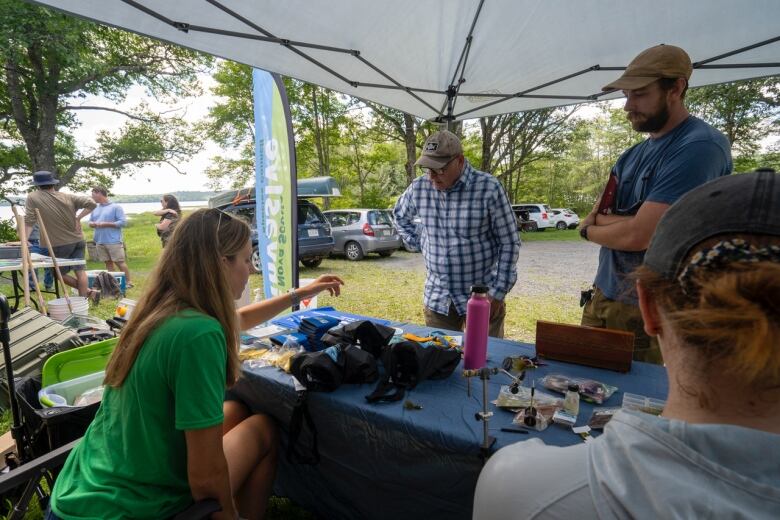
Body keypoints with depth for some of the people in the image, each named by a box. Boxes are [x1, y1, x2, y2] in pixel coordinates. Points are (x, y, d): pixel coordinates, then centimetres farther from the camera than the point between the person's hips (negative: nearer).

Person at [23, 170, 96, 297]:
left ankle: (88, 292, 8)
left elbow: (29, 222, -9)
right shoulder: (67, 197, 1)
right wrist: (78, 218, -1)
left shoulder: (32, 198, -5)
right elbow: (91, 203, -5)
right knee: (79, 271, 6)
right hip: (77, 241, 3)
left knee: (60, 273, 13)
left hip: (58, 245, -3)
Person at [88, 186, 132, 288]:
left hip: (114, 241, -6)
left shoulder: (116, 207, -3)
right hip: (100, 241, 6)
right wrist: (93, 224, -2)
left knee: (120, 262, -5)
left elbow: (123, 222, -11)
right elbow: (90, 222, 23)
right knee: (108, 263, 9)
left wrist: (106, 224, -14)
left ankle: (128, 282, 3)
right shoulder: (95, 208, 15)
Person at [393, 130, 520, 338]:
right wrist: (418, 243, 5)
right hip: (437, 299, 3)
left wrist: (498, 293, -10)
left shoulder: (489, 188, -14)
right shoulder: (418, 188, -4)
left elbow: (509, 243, -9)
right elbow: (400, 216, 18)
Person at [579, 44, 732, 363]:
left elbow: (638, 236, -23)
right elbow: (597, 213, 8)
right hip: (602, 295, 8)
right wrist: (618, 222, -14)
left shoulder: (700, 147, -17)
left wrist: (590, 229, -4)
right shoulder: (636, 152, 10)